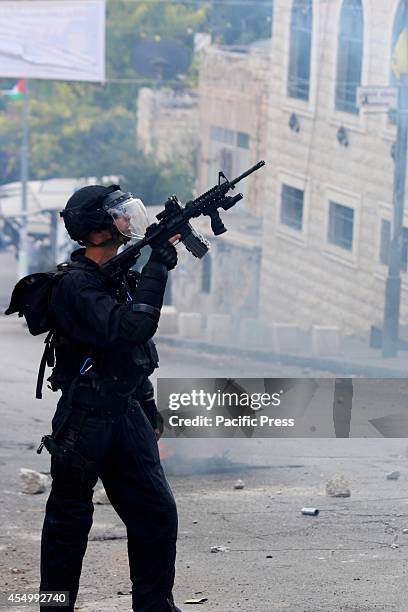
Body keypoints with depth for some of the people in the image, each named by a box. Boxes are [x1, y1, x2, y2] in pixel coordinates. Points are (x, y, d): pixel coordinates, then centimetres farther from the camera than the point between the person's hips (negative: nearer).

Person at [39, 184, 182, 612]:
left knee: (157, 513, 3)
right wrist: (159, 260, -27)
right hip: (84, 419, -8)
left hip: (127, 413, 8)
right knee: (70, 523, 4)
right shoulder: (76, 284, -16)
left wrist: (149, 409, 22)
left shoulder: (123, 274, 11)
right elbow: (130, 327, -30)